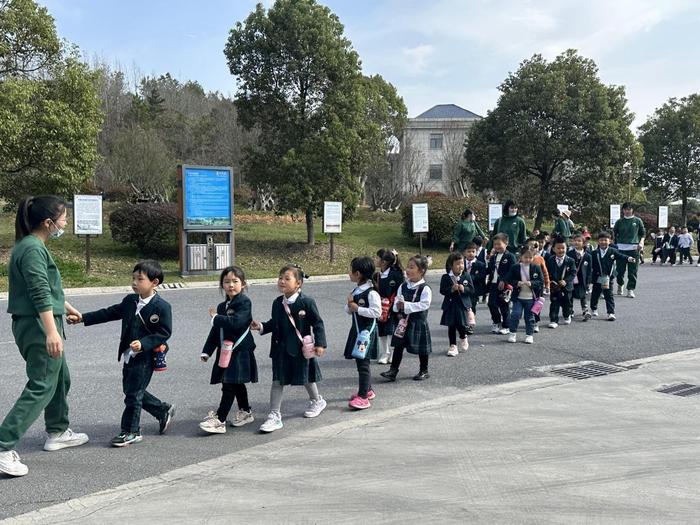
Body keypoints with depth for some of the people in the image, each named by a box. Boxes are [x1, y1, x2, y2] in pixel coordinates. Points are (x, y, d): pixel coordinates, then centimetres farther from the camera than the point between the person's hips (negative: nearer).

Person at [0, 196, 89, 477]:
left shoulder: (33, 246, 14)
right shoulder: (32, 248, -17)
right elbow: (40, 294, -26)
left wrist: (68, 307, 38)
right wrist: (51, 332, -31)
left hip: (37, 325, 11)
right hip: (38, 326, -11)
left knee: (60, 378, 21)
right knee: (40, 388, -7)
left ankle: (57, 433, 35)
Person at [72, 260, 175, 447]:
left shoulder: (162, 307, -15)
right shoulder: (130, 301, 7)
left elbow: (164, 333, -17)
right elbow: (109, 313, 11)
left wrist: (143, 343, -28)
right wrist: (82, 318, 5)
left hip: (145, 357, -8)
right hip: (129, 355, 8)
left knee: (133, 393, -2)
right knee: (131, 391, 17)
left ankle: (130, 431, 15)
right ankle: (164, 411, 34)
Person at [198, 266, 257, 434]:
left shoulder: (244, 302, -10)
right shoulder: (222, 306, 15)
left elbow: (236, 322, -26)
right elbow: (215, 331, 18)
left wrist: (216, 317, -14)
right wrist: (207, 351, 14)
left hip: (240, 350, -8)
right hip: (226, 350, 8)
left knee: (229, 385, -8)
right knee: (237, 384, 17)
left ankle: (219, 421, -6)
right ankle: (246, 413, 31)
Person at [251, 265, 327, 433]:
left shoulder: (306, 302, -13)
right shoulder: (277, 303, 1)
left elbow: (318, 323, -9)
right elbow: (273, 323, 11)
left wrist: (320, 343, -13)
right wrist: (261, 327, -6)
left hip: (301, 348, -3)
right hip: (281, 348, 4)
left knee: (306, 377, 15)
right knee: (277, 381, 1)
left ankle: (317, 401, 43)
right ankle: (275, 416, 7)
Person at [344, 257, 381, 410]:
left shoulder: (371, 293, -17)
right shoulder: (356, 290, 9)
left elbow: (376, 312, -24)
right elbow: (349, 311, 17)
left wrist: (357, 308, -21)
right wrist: (350, 305, -6)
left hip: (367, 330, -9)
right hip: (357, 329, 9)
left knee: (363, 363, -7)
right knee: (360, 361, 17)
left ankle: (363, 397, -3)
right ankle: (367, 390, 32)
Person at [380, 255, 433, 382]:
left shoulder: (425, 288, -14)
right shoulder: (403, 286, 5)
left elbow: (424, 304, -23)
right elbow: (397, 300, 11)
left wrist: (406, 305, -25)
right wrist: (398, 305, -13)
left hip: (418, 322, -5)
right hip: (403, 321, 5)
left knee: (421, 348, 8)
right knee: (398, 345, 6)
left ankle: (424, 371, 25)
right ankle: (393, 371, 12)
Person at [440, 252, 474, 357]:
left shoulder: (466, 276, 0)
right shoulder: (445, 277, -3)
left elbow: (472, 290, -1)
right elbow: (442, 290, -6)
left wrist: (464, 289, -19)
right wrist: (451, 289, -22)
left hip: (463, 305, 0)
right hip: (450, 305, 0)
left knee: (461, 325, -1)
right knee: (451, 326, 3)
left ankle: (463, 338, 31)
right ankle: (453, 346, 14)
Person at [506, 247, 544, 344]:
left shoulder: (536, 268, -1)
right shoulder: (515, 267, 0)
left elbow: (541, 282, -2)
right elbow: (509, 280, 0)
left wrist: (531, 283, -18)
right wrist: (517, 283, -18)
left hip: (531, 297, 0)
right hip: (518, 297, 0)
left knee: (530, 317, 8)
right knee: (515, 314, -8)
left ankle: (529, 335, 20)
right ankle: (513, 334, 7)